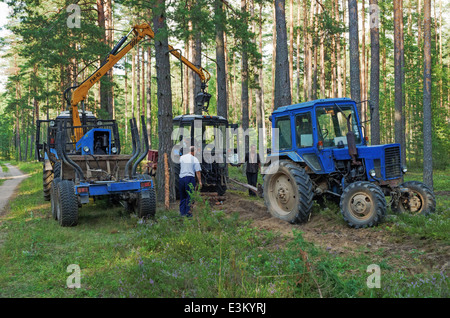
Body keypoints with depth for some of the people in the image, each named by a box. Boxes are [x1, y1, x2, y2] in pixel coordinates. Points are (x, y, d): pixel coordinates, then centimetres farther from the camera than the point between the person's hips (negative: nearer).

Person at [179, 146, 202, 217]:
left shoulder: (181, 157, 8)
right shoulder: (195, 159, -5)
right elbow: (198, 171, -7)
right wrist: (200, 181, -1)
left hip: (181, 178, 5)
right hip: (190, 178, -5)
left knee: (182, 196, 12)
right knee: (189, 196, 0)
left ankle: (182, 212, 14)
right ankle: (188, 212, -1)